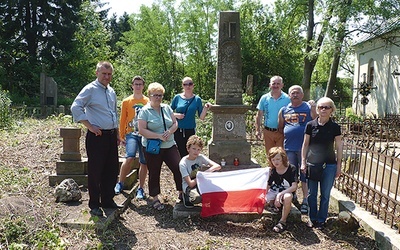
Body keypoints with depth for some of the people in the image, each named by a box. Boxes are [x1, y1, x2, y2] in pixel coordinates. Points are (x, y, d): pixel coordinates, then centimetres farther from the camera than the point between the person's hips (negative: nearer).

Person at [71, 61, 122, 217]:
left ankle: (108, 200, 28)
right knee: (95, 171, 2)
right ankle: (94, 205, 15)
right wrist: (90, 126, -17)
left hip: (111, 135, 7)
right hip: (97, 136, -7)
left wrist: (117, 134, 18)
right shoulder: (90, 89, -8)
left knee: (112, 170, 13)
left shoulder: (111, 92, 15)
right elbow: (75, 108, -18)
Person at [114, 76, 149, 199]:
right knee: (130, 158, -22)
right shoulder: (126, 101, 6)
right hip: (132, 134, -2)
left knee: (144, 163, 4)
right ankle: (120, 183, -1)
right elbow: (122, 120, 7)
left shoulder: (148, 102, 7)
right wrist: (122, 136, 5)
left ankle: (140, 189, 19)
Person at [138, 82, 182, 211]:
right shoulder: (145, 111, -7)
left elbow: (175, 123, 8)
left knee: (179, 168, 0)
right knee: (154, 174, 8)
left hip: (169, 146, 4)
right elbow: (142, 130, -14)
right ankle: (155, 199, 22)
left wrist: (169, 132, -13)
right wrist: (159, 136, -20)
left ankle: (182, 193, 16)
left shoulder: (167, 108, 8)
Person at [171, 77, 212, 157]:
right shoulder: (177, 98, 1)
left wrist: (205, 108, -14)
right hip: (177, 131, -1)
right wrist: (176, 115, -12)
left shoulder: (197, 99, 3)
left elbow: (201, 117, 2)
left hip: (190, 131, 1)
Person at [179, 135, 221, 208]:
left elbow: (218, 166, -17)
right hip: (189, 186, -4)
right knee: (197, 198, -36)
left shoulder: (201, 157, -8)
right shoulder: (183, 163, -21)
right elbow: (191, 184, -23)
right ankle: (187, 196, -1)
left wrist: (206, 172, -32)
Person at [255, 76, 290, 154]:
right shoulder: (264, 98, 4)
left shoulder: (287, 99, -3)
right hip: (268, 132, 3)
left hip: (282, 132, -2)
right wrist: (257, 130, 0)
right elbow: (259, 115, 8)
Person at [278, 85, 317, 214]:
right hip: (289, 147, 3)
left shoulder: (308, 107, 0)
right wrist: (282, 141, 9)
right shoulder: (284, 110, 9)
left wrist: (313, 108, -25)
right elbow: (280, 128, 17)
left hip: (304, 147, -3)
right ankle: (292, 196, 31)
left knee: (305, 174, 2)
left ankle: (305, 200, 11)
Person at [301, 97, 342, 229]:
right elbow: (305, 144, 4)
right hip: (312, 164, 1)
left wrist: (339, 166, 3)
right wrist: (303, 162, 2)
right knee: (311, 194, 9)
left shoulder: (335, 127, -2)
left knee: (325, 194, 9)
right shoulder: (311, 125, -1)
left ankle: (321, 220, 24)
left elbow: (338, 147, 3)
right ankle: (312, 218, 26)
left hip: (329, 165, 0)